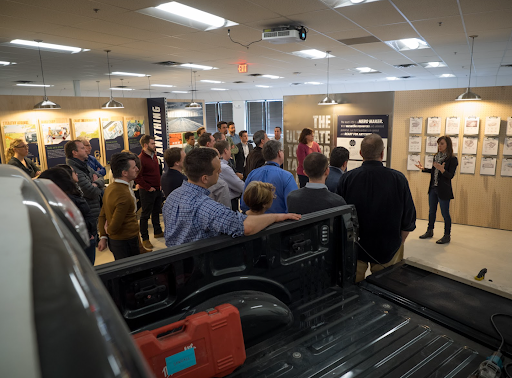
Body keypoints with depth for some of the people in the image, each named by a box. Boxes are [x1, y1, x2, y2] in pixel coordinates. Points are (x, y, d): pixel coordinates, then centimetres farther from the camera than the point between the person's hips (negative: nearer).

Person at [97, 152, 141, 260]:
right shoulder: (124, 195, -25)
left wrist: (103, 237, 12)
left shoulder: (110, 188, 6)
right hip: (127, 242, -10)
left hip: (114, 240, 10)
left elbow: (102, 216, 12)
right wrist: (108, 230, -3)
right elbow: (114, 227, -24)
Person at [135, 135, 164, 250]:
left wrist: (160, 183, 12)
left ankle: (157, 232, 36)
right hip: (147, 192, -8)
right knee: (145, 215, 2)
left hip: (157, 189, 8)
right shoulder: (140, 159, -18)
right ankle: (145, 239, 11)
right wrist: (148, 187, -18)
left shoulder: (154, 156, 9)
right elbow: (138, 177, -22)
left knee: (156, 212, 20)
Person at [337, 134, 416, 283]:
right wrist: (398, 243, 12)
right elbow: (409, 220, -5)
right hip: (388, 250, 0)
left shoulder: (347, 178, -14)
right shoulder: (399, 179, -14)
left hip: (353, 248, 1)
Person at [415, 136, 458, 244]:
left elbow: (451, 175, -17)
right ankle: (430, 231, 30)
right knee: (431, 211, 16)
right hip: (433, 188, 7)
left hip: (443, 190, -7)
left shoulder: (452, 159, -12)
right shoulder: (436, 157, 8)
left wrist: (442, 170, -32)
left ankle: (447, 236, 15)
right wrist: (423, 169, 10)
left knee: (445, 213, 2)